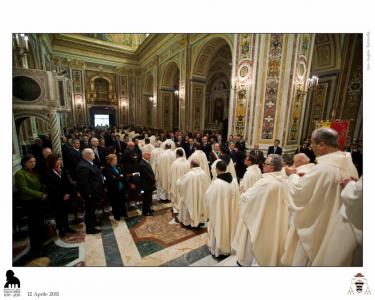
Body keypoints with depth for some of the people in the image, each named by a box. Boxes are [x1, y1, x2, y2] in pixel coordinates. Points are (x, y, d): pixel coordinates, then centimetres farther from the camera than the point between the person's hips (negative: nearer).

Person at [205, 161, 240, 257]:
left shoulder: (216, 183, -27)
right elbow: (236, 197, 2)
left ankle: (218, 248, 33)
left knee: (219, 227, 14)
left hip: (219, 211, -5)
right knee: (229, 225, 23)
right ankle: (229, 246, 43)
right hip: (231, 211, 5)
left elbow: (208, 196, -14)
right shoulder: (234, 180, -10)